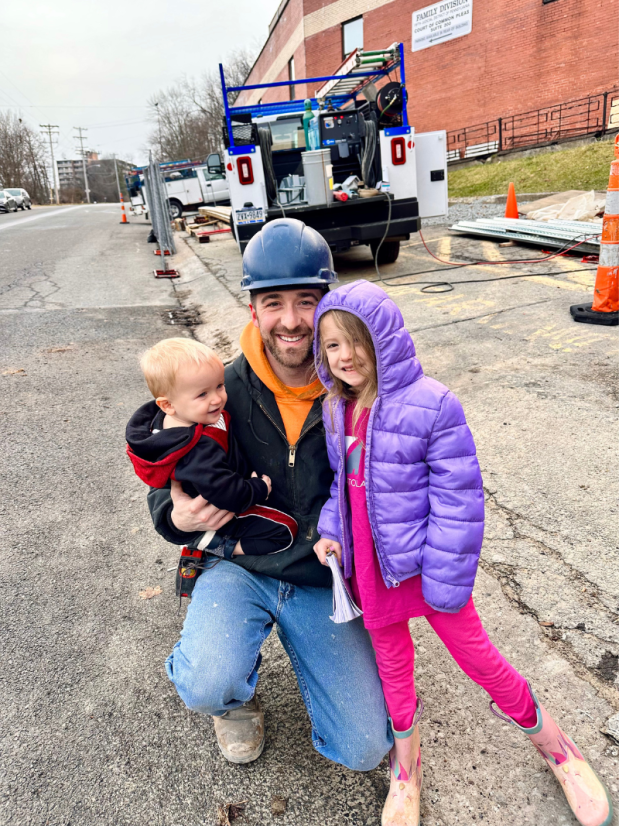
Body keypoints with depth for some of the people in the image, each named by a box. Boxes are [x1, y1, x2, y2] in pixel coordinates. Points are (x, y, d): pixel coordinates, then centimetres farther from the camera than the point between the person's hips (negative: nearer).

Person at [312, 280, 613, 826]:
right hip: (367, 563, 5)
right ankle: (406, 769, 46)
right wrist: (331, 530, 0)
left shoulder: (430, 404, -21)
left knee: (476, 656, 11)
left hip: (419, 557, -5)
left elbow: (458, 498, -18)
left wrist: (446, 577, -16)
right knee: (392, 663, 21)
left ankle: (557, 748, 39)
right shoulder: (337, 409, 0)